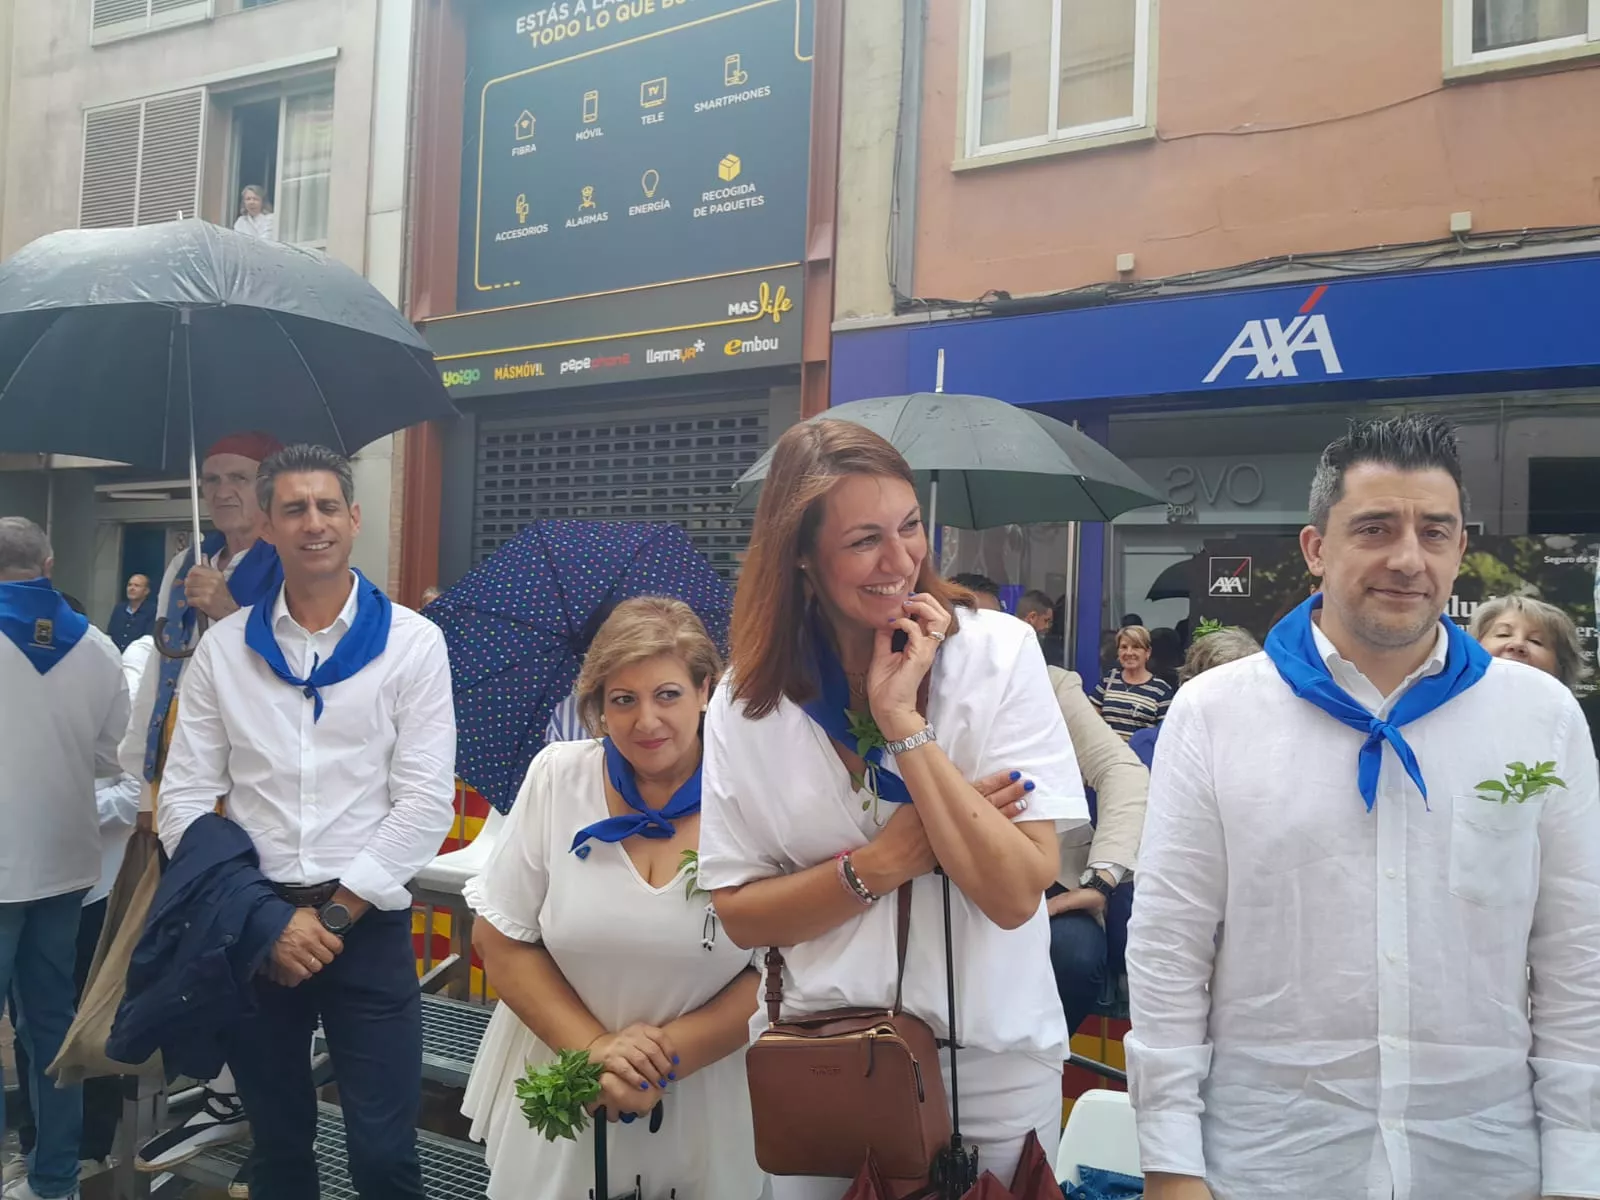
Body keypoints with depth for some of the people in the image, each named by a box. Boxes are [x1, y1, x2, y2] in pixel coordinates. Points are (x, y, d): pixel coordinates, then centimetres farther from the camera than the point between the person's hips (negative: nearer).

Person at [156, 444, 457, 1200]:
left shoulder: (411, 642, -4)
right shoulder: (224, 647, 3)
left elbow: (426, 801, -8)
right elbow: (184, 799, 1)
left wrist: (333, 916, -12)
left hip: (367, 925, -2)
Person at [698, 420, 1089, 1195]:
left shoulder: (998, 652, -14)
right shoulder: (749, 700, -7)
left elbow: (1015, 895, -20)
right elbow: (740, 915, -3)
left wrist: (903, 722, -24)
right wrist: (882, 862, -17)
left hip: (994, 1064, -1)